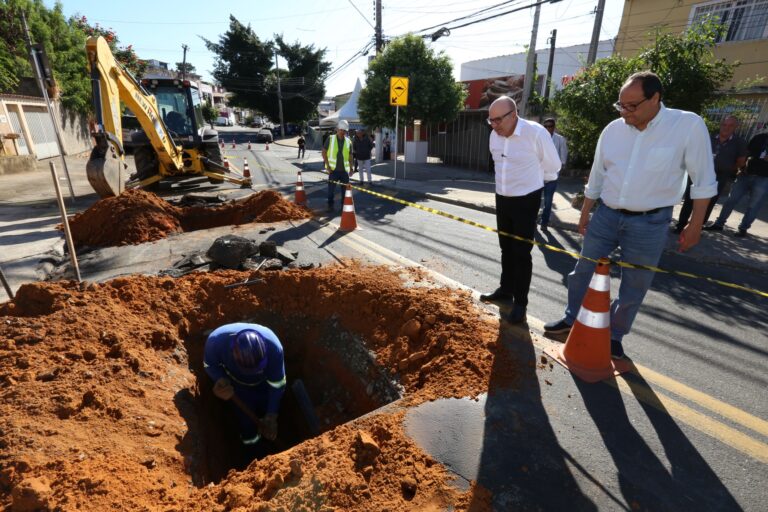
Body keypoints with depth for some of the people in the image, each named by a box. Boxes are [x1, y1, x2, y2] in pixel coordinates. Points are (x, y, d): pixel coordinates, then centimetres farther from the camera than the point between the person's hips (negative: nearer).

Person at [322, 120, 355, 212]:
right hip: (333, 169, -2)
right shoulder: (331, 139, 1)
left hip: (344, 170, 2)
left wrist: (351, 167, 3)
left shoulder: (348, 141, 6)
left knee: (345, 188, 6)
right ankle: (330, 205, 17)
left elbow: (350, 156, 12)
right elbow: (324, 152, 1)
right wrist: (328, 165, -6)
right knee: (331, 188, 3)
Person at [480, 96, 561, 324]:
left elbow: (552, 166, -5)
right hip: (502, 198, 6)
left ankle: (520, 302, 8)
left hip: (526, 200, -6)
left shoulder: (536, 133, -19)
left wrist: (531, 179, 9)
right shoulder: (495, 135, 0)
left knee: (521, 252, -3)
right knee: (506, 248, 15)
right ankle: (505, 289, 31)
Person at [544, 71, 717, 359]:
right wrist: (585, 214, 12)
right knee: (583, 271, 12)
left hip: (650, 223, -3)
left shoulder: (689, 125, -11)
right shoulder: (612, 130, -1)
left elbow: (703, 181, -5)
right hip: (606, 216, 3)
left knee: (634, 287, 9)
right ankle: (572, 318, 32)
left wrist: (695, 224, -4)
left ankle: (615, 335, 29)